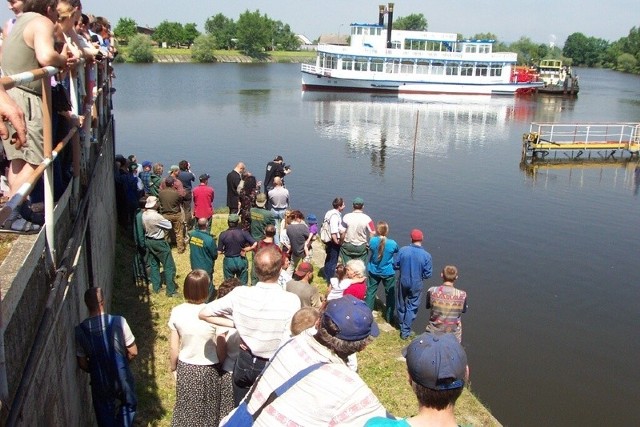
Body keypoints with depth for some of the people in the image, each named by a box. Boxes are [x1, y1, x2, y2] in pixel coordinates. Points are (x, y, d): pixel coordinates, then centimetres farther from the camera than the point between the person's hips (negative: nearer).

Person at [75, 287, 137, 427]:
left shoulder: (80, 330, -14)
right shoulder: (118, 322, -19)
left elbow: (82, 364, -4)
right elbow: (133, 352, -11)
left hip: (99, 382, 1)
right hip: (122, 377, -1)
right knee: (128, 405, 28)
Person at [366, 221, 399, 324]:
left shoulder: (372, 241, -18)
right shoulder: (392, 243, -21)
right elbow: (398, 250, 1)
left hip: (373, 271, 2)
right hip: (388, 273, -1)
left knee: (370, 292, 16)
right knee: (390, 294, 14)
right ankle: (389, 318, 24)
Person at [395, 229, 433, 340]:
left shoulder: (403, 250, -15)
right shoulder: (426, 255, -17)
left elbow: (395, 266, -6)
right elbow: (427, 274, -11)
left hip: (403, 282, 2)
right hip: (416, 285, -1)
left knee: (401, 304, 22)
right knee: (411, 307, 13)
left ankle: (401, 325, 42)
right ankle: (405, 331, 16)